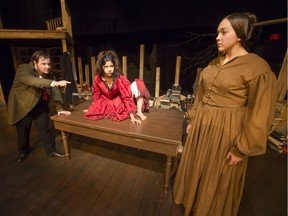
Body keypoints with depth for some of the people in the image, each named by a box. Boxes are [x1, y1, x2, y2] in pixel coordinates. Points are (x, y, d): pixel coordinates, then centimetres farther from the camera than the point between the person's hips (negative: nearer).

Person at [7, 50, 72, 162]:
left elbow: (54, 91, -13)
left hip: (40, 105, 4)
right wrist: (54, 83, -57)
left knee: (44, 129, 8)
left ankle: (51, 150, 21)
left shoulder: (48, 74, -5)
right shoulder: (23, 69, -20)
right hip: (22, 105, -3)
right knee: (23, 131, 13)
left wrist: (59, 108, -23)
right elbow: (32, 81, -42)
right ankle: (23, 151, 38)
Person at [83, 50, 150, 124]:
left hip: (122, 100, -4)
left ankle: (139, 112, -27)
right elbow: (96, 94, -2)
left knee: (138, 83, -27)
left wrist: (132, 117, -39)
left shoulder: (120, 78, -31)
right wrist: (92, 108, 6)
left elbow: (127, 96, -35)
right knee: (92, 111, -17)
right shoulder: (97, 79, -19)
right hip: (108, 101, 4)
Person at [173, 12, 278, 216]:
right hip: (202, 125, 7)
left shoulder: (257, 67, -15)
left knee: (217, 178, 16)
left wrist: (241, 149, -13)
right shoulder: (215, 63, 6)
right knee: (196, 168, 24)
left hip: (226, 131, -7)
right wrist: (192, 120, 14)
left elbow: (259, 115, -15)